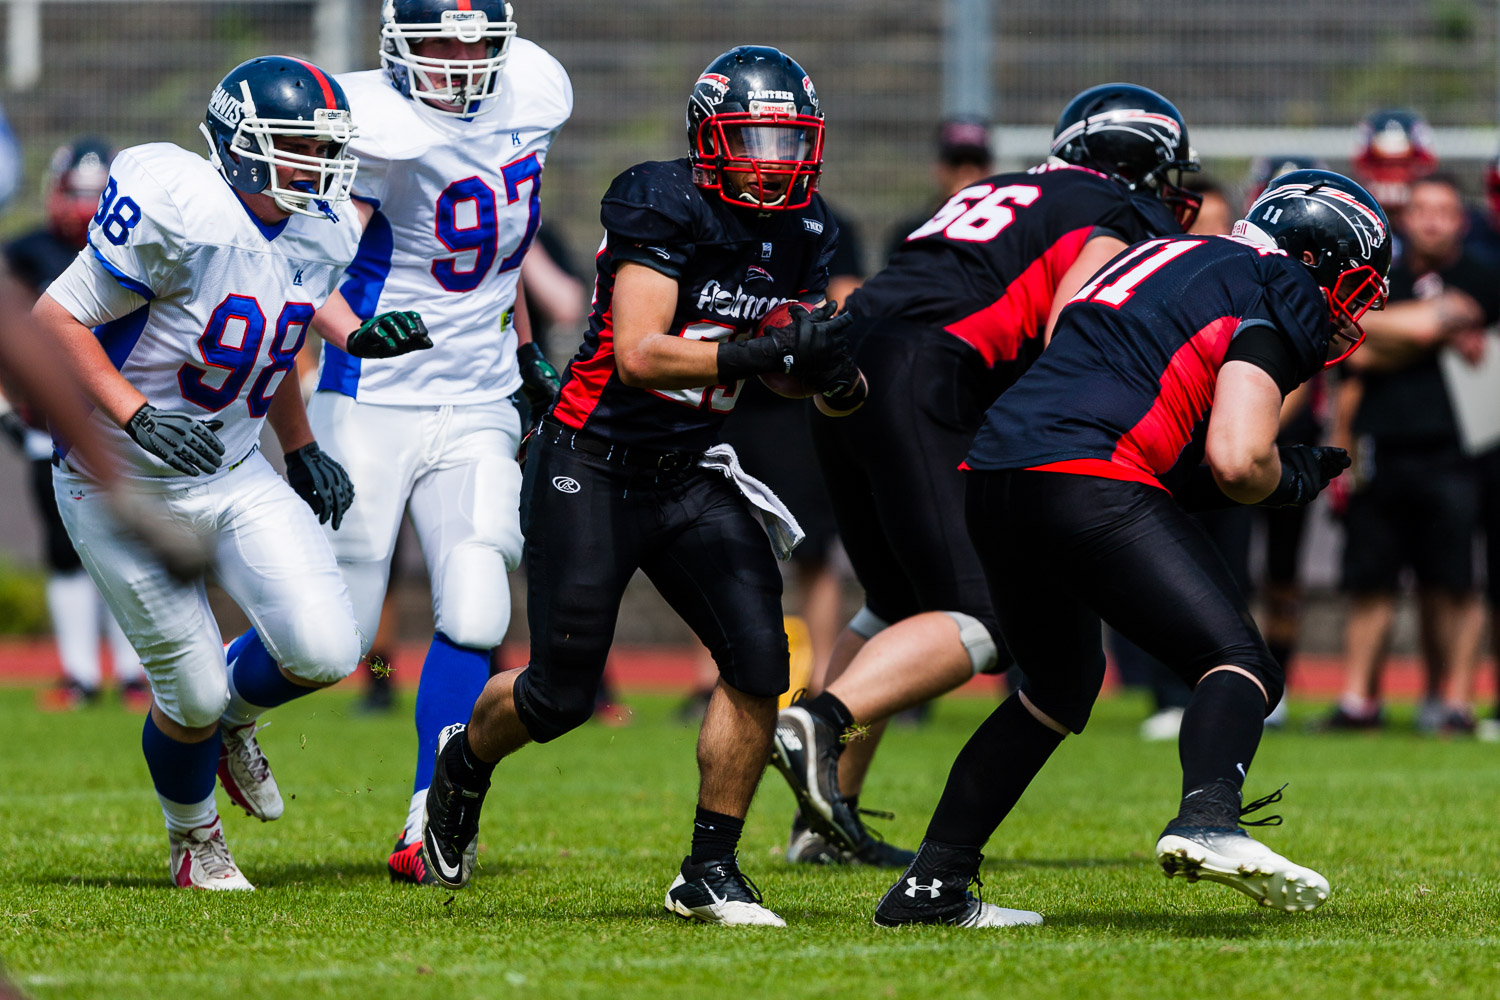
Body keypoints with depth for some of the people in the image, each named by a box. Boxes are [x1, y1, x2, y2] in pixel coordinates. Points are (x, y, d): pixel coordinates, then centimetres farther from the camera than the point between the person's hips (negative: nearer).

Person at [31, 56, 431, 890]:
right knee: (191, 694, 0)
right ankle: (194, 836, 32)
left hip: (237, 476, 6)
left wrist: (302, 449, 12)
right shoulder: (182, 216, -25)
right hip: (124, 486, -6)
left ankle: (234, 717, 21)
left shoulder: (321, 234, -1)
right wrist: (137, 416, -29)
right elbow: (55, 320, -20)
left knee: (325, 651, -13)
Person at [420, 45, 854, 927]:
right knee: (562, 697, 0)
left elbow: (779, 373, 11)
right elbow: (639, 357, -29)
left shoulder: (801, 235, 2)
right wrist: (768, 350, -37)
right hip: (591, 468, -6)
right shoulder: (666, 211, -19)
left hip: (689, 475, 6)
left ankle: (711, 871, 1)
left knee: (758, 658, -12)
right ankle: (466, 762, 35)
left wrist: (829, 371, -13)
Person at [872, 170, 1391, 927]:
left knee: (1059, 686, 26)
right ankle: (1207, 820, -34)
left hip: (987, 473, 8)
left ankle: (930, 885, 23)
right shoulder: (1280, 297, 5)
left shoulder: (1168, 259, 31)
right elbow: (1238, 463, -8)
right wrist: (1293, 479, 13)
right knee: (1239, 666, -6)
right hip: (1090, 478, -8)